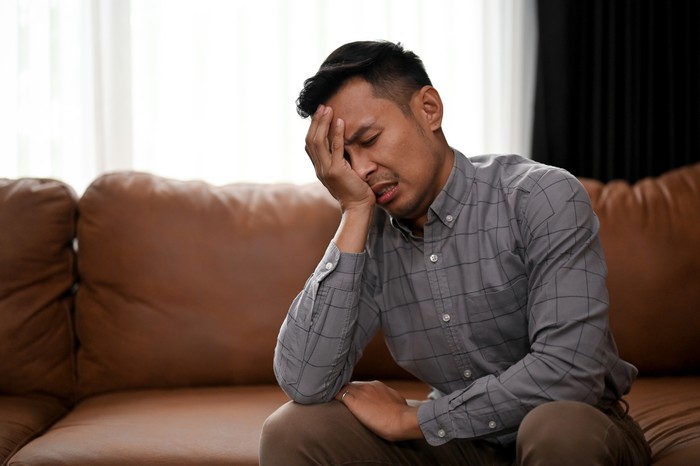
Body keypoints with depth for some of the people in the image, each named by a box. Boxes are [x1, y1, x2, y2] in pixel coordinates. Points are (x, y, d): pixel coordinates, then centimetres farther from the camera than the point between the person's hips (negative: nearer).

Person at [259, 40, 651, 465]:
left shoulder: (543, 197, -18)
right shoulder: (368, 239, -6)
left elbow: (569, 371, -28)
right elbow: (303, 384, -18)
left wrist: (407, 420, -19)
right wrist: (355, 211, -19)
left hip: (580, 430, -3)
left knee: (560, 428, -37)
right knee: (290, 432, -12)